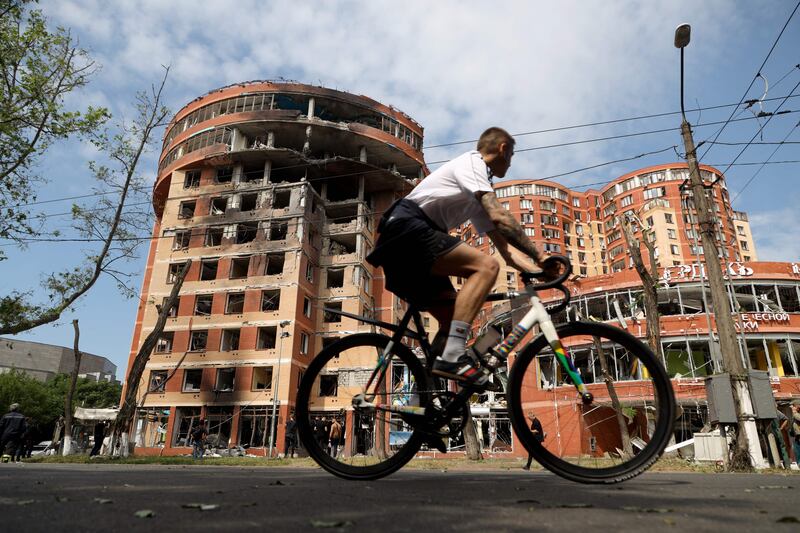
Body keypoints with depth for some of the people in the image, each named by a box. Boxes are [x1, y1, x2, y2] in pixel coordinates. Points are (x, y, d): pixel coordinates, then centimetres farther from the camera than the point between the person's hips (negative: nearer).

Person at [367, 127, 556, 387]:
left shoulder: (477, 199, 26)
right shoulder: (472, 162, -1)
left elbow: (506, 248, 20)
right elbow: (500, 218, -15)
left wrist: (539, 273, 8)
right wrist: (540, 257, -13)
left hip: (398, 251, 10)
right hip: (407, 228, -10)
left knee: (455, 317, 10)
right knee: (486, 266, -21)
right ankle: (453, 356, -26)